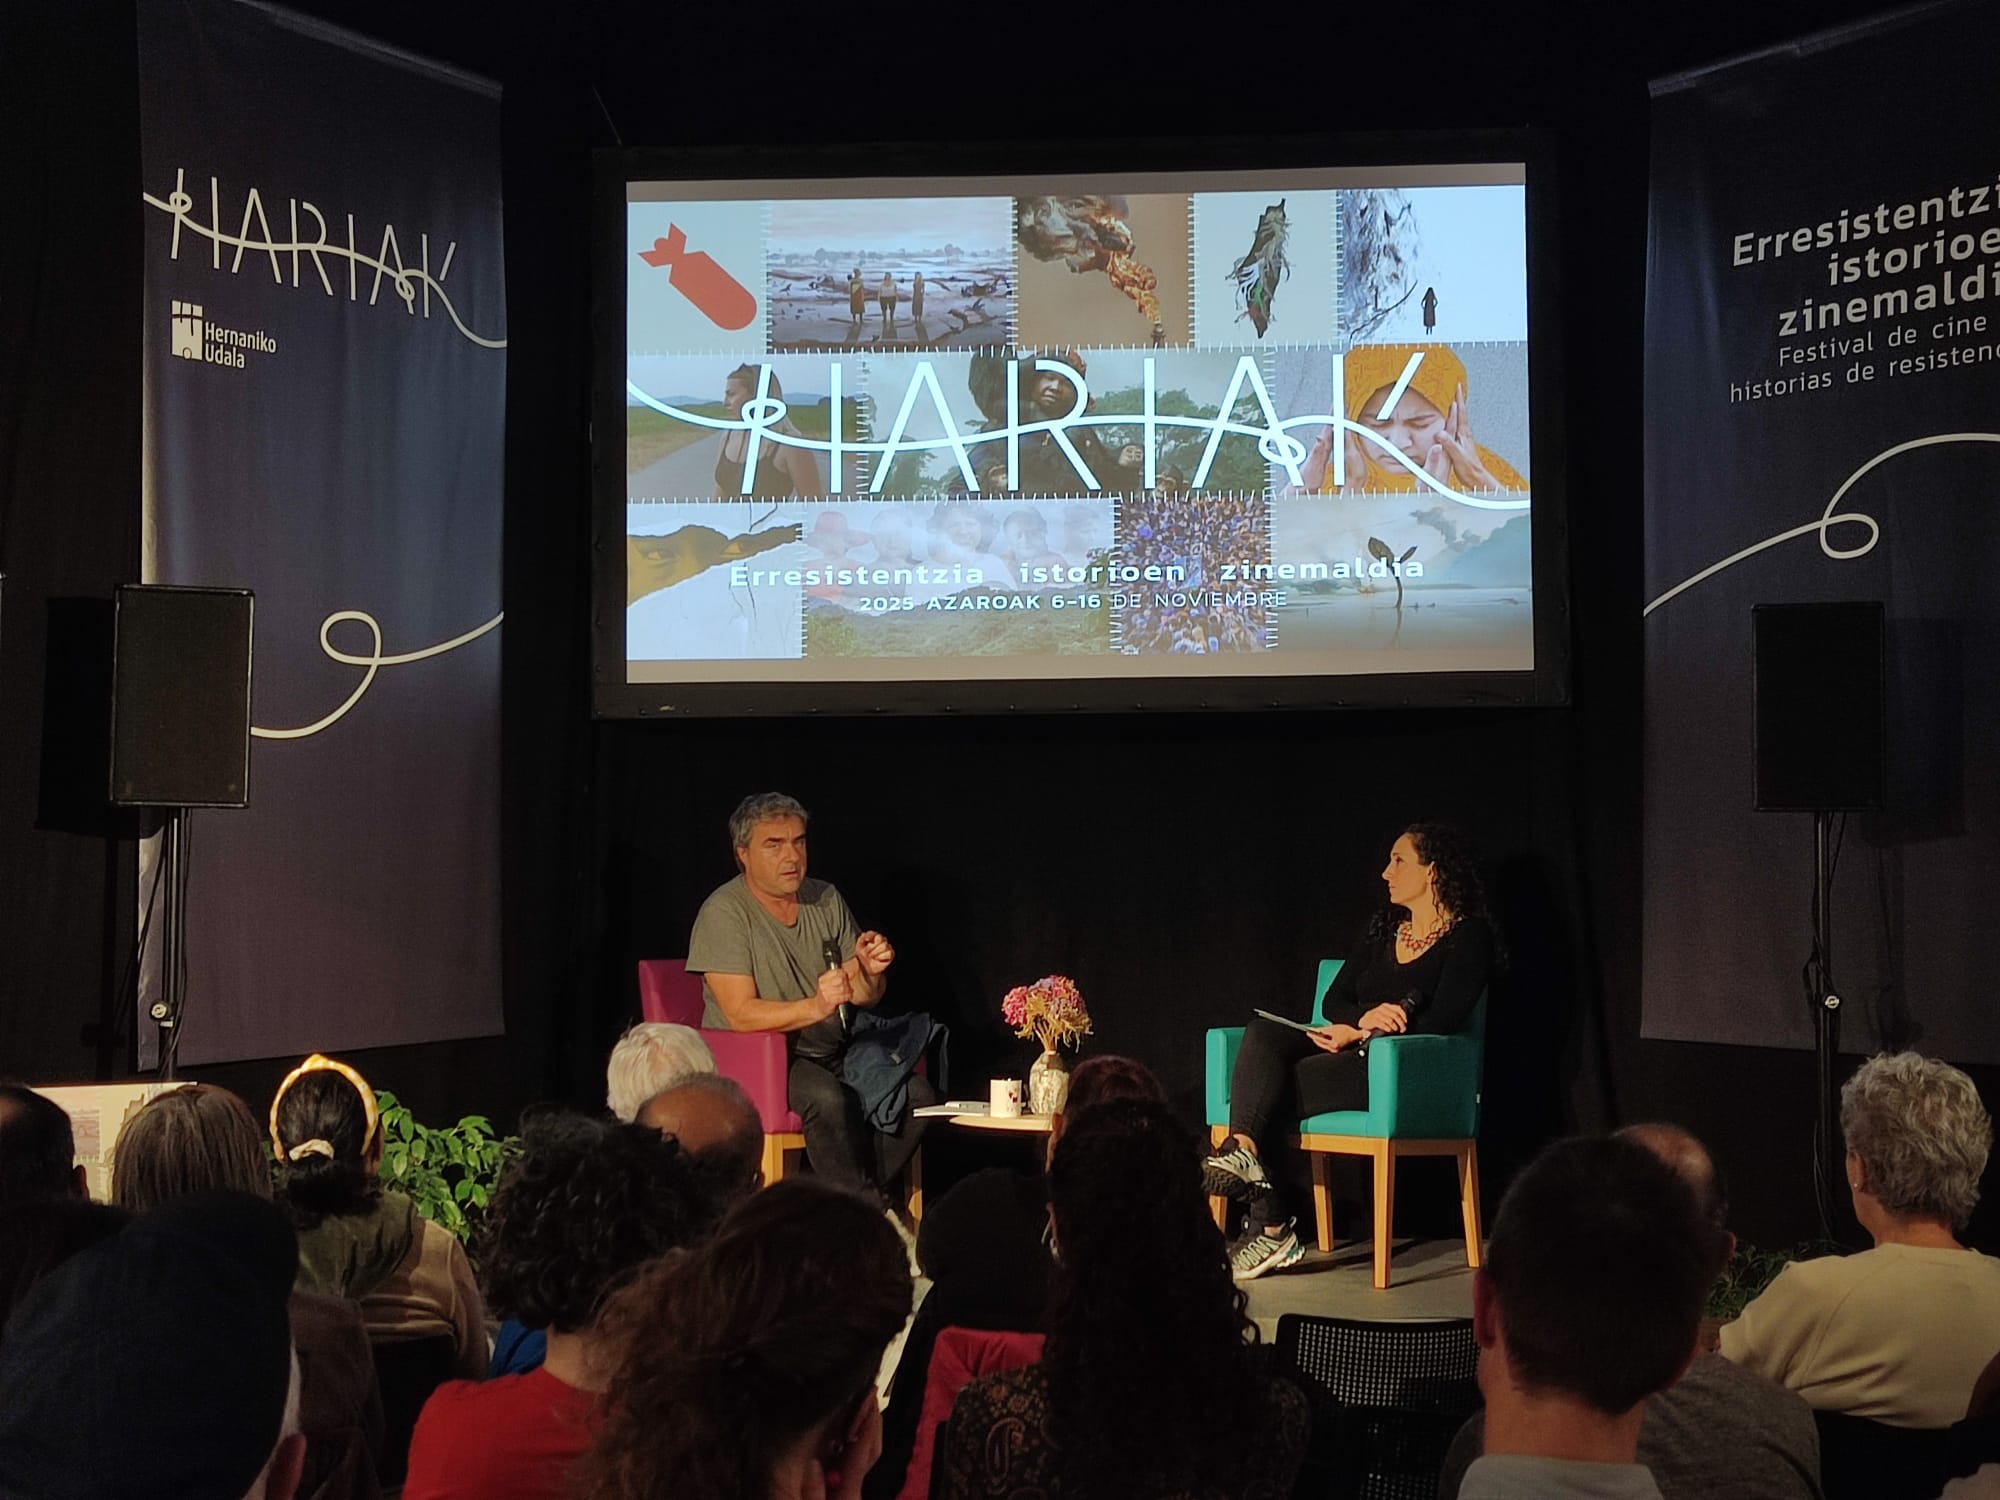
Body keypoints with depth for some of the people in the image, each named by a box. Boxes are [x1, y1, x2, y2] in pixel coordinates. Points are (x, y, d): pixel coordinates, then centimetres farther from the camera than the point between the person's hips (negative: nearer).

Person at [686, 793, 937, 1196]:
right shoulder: (723, 913, -9)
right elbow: (741, 1014, -18)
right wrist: (816, 1007, -33)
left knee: (918, 1095, -18)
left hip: (831, 1056, 6)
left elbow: (866, 998, 13)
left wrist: (870, 972, -12)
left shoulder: (826, 900, 10)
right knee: (829, 1098, -34)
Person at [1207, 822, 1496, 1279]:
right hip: (1352, 1052, 7)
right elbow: (1334, 1001, 13)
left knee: (1275, 1087, -26)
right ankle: (1244, 1150, -39)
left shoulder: (1468, 937, -1)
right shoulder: (1385, 927, 20)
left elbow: (1440, 1022, -13)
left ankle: (1270, 1228, -25)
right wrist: (1364, 1017, -11)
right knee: (1263, 1032, -24)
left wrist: (1356, 1035, -15)